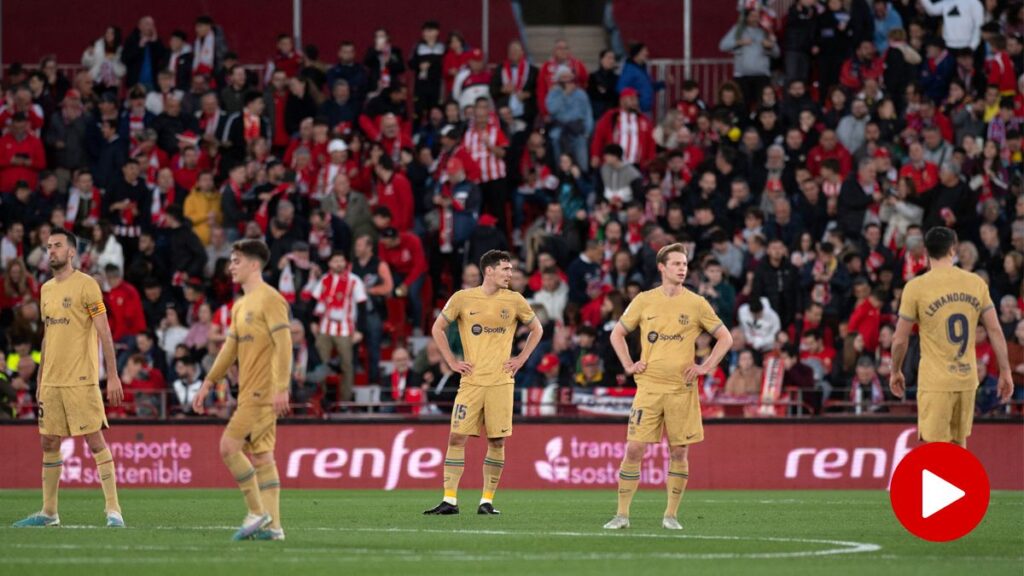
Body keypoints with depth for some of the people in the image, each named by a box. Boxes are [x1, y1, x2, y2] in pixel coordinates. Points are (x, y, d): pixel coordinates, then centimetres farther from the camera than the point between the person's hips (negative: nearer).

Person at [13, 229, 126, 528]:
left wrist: (113, 376, -14)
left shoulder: (86, 285, -7)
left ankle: (113, 509, -7)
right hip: (51, 380, 7)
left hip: (81, 380, -7)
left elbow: (104, 332, -9)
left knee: (95, 440, -9)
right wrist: (40, 379, 19)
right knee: (49, 443, 8)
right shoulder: (46, 289, 15)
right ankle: (48, 512, 16)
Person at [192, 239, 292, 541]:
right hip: (249, 392, 9)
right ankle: (272, 525, 6)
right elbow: (230, 349, 24)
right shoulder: (240, 306, 18)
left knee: (229, 447, -13)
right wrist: (208, 385, 19)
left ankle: (257, 512, -6)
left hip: (262, 391, -9)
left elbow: (284, 345, -18)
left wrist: (281, 388, -25)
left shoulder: (270, 300, -10)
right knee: (261, 456, 7)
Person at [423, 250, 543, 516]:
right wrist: (452, 362, 3)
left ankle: (487, 501, 9)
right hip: (471, 381, -1)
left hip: (501, 381, 1)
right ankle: (450, 501, -3)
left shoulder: (514, 301, 4)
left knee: (497, 441, 0)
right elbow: (438, 329, 10)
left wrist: (521, 359, 7)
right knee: (457, 437, -6)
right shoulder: (462, 299, 0)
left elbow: (536, 329, 18)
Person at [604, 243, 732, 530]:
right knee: (634, 449, -5)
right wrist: (628, 365, 5)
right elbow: (617, 334, 16)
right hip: (649, 387, 0)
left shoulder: (696, 304, 3)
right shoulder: (644, 301, 5)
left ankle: (671, 515, 12)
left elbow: (725, 337, 9)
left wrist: (705, 367, 0)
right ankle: (622, 514, 1)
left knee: (679, 452, 1)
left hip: (682, 388, 0)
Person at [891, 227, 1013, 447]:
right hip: (967, 379, 4)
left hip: (935, 382, -4)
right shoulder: (976, 283, 2)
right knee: (959, 443, 18)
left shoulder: (916, 287, -8)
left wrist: (896, 372, 11)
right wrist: (1005, 372, 9)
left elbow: (900, 339, -4)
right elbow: (995, 331, 2)